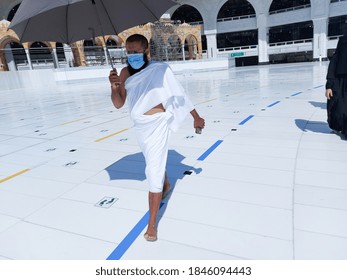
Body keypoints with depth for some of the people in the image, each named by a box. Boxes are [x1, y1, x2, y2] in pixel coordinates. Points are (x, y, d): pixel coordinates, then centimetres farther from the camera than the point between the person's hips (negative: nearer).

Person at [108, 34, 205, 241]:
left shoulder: (160, 69, -14)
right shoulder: (125, 73, 1)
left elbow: (180, 94, -6)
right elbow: (118, 104, -1)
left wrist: (196, 117, 0)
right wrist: (114, 87, -22)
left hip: (157, 124, -6)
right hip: (139, 126, 6)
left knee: (154, 172, -6)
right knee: (154, 161, 27)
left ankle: (152, 223, 6)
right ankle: (166, 186, 57)